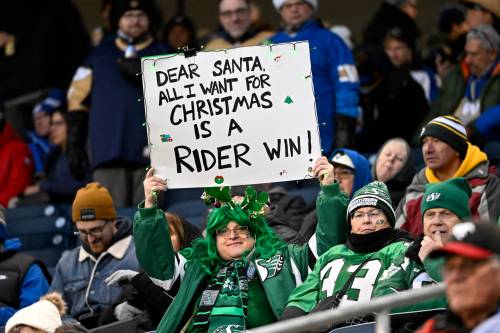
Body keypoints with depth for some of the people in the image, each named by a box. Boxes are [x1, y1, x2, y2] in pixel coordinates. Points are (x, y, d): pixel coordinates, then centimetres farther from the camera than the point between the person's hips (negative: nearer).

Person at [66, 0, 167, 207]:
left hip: (149, 153, 0)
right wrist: (74, 144, 7)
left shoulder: (163, 56, 15)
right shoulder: (99, 55, 16)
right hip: (108, 153, 0)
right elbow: (78, 101, 14)